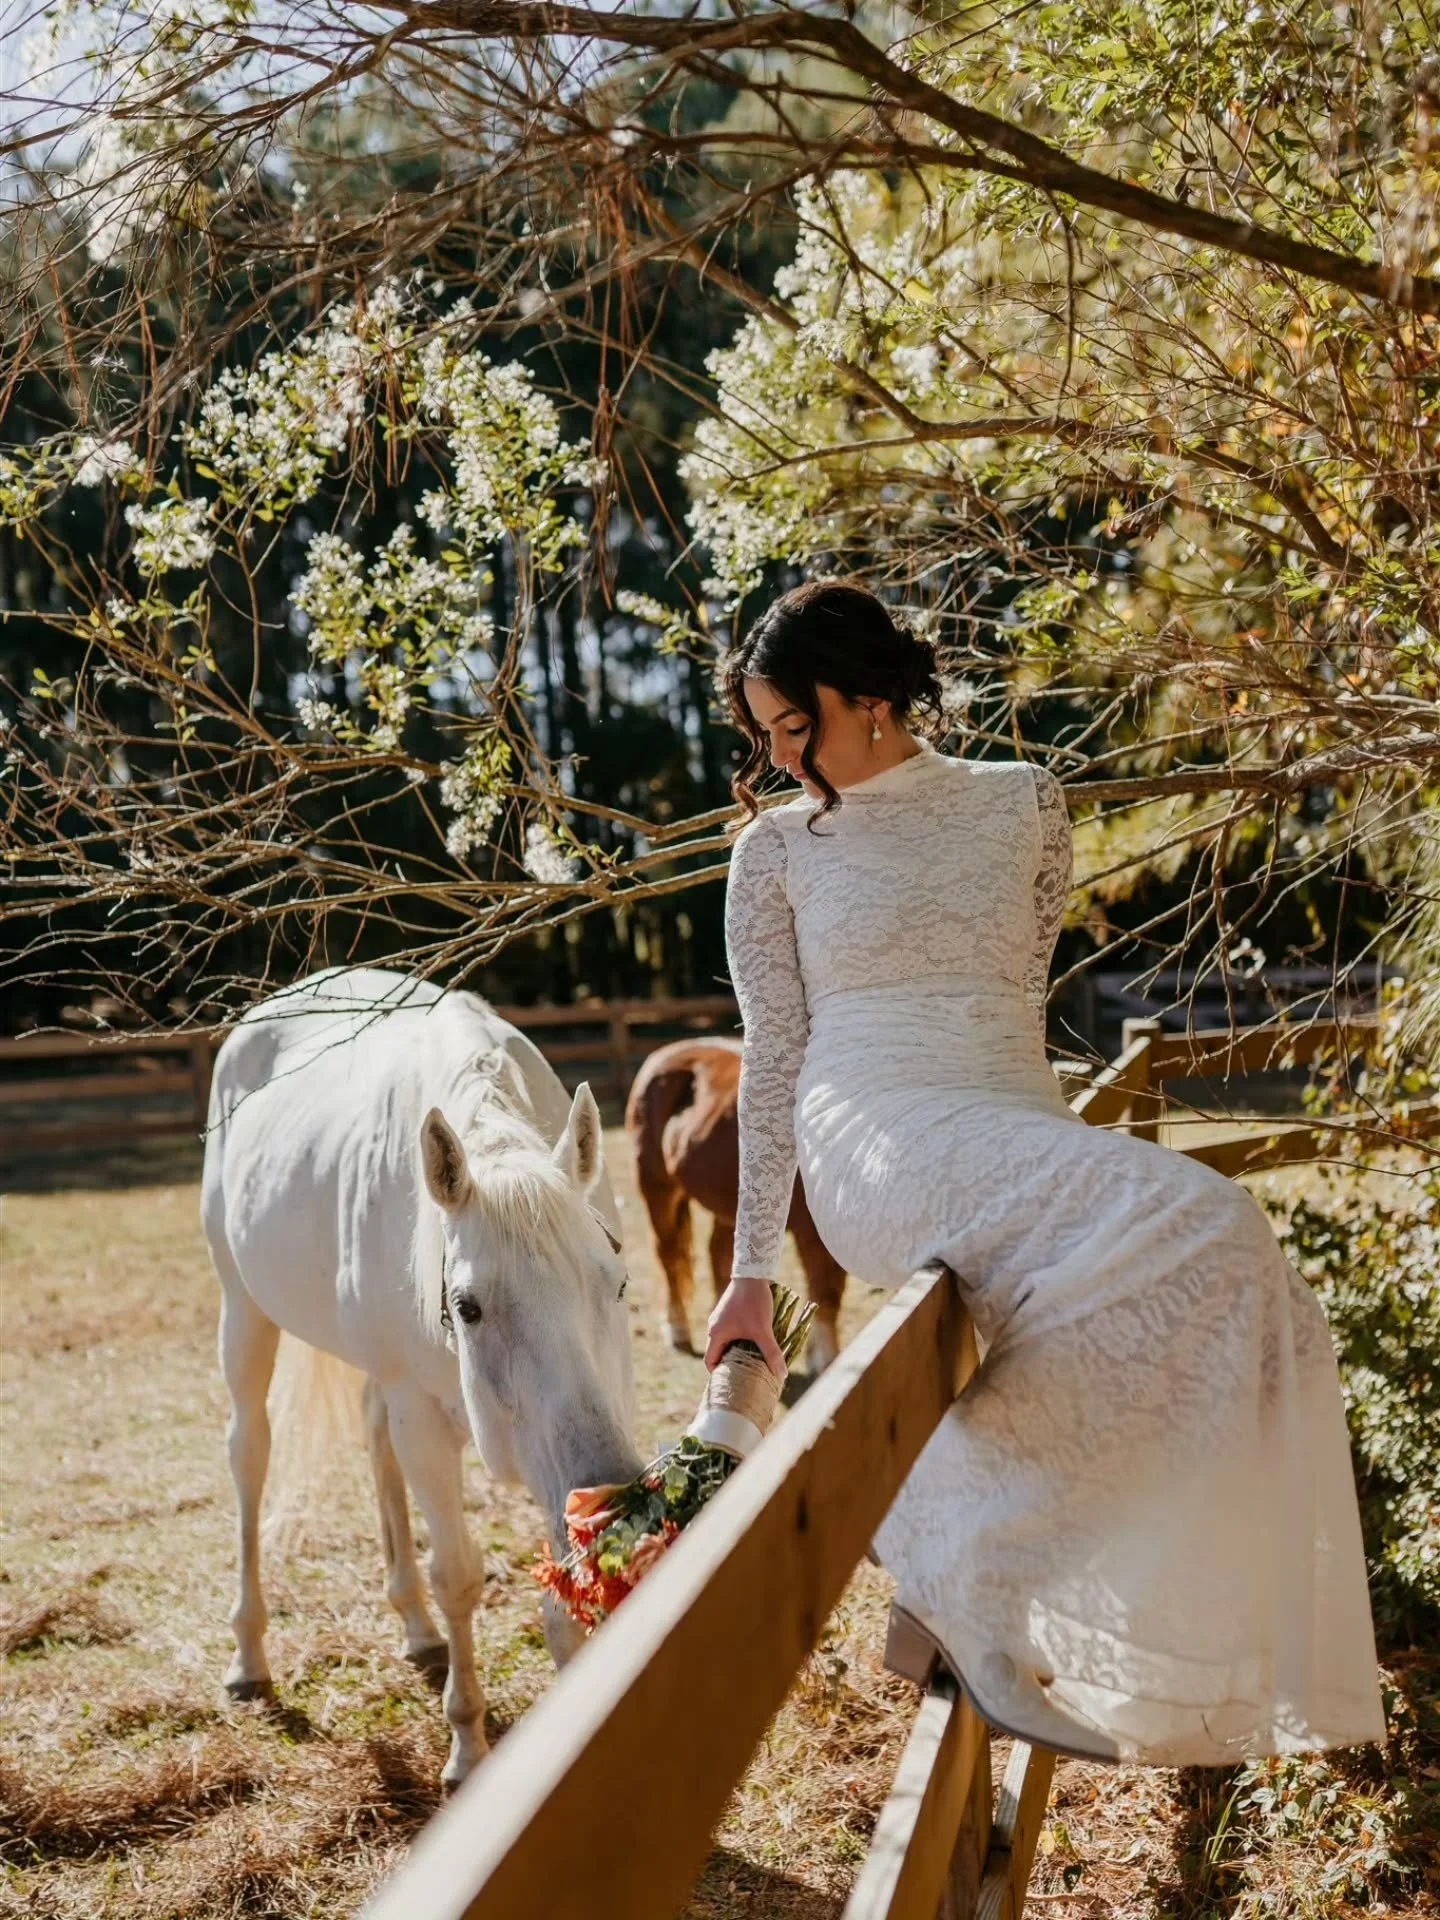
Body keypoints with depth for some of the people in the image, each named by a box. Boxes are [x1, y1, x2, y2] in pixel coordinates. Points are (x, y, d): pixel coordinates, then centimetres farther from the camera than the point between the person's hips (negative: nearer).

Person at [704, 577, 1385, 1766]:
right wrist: (752, 1274, 5)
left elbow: (1019, 993, 14)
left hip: (1018, 1126, 4)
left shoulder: (1024, 804, 15)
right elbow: (774, 1059, 8)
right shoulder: (777, 849, 10)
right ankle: (961, 1580, -24)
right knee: (1179, 1232, -31)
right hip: (879, 1137, -4)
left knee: (1233, 1273, -25)